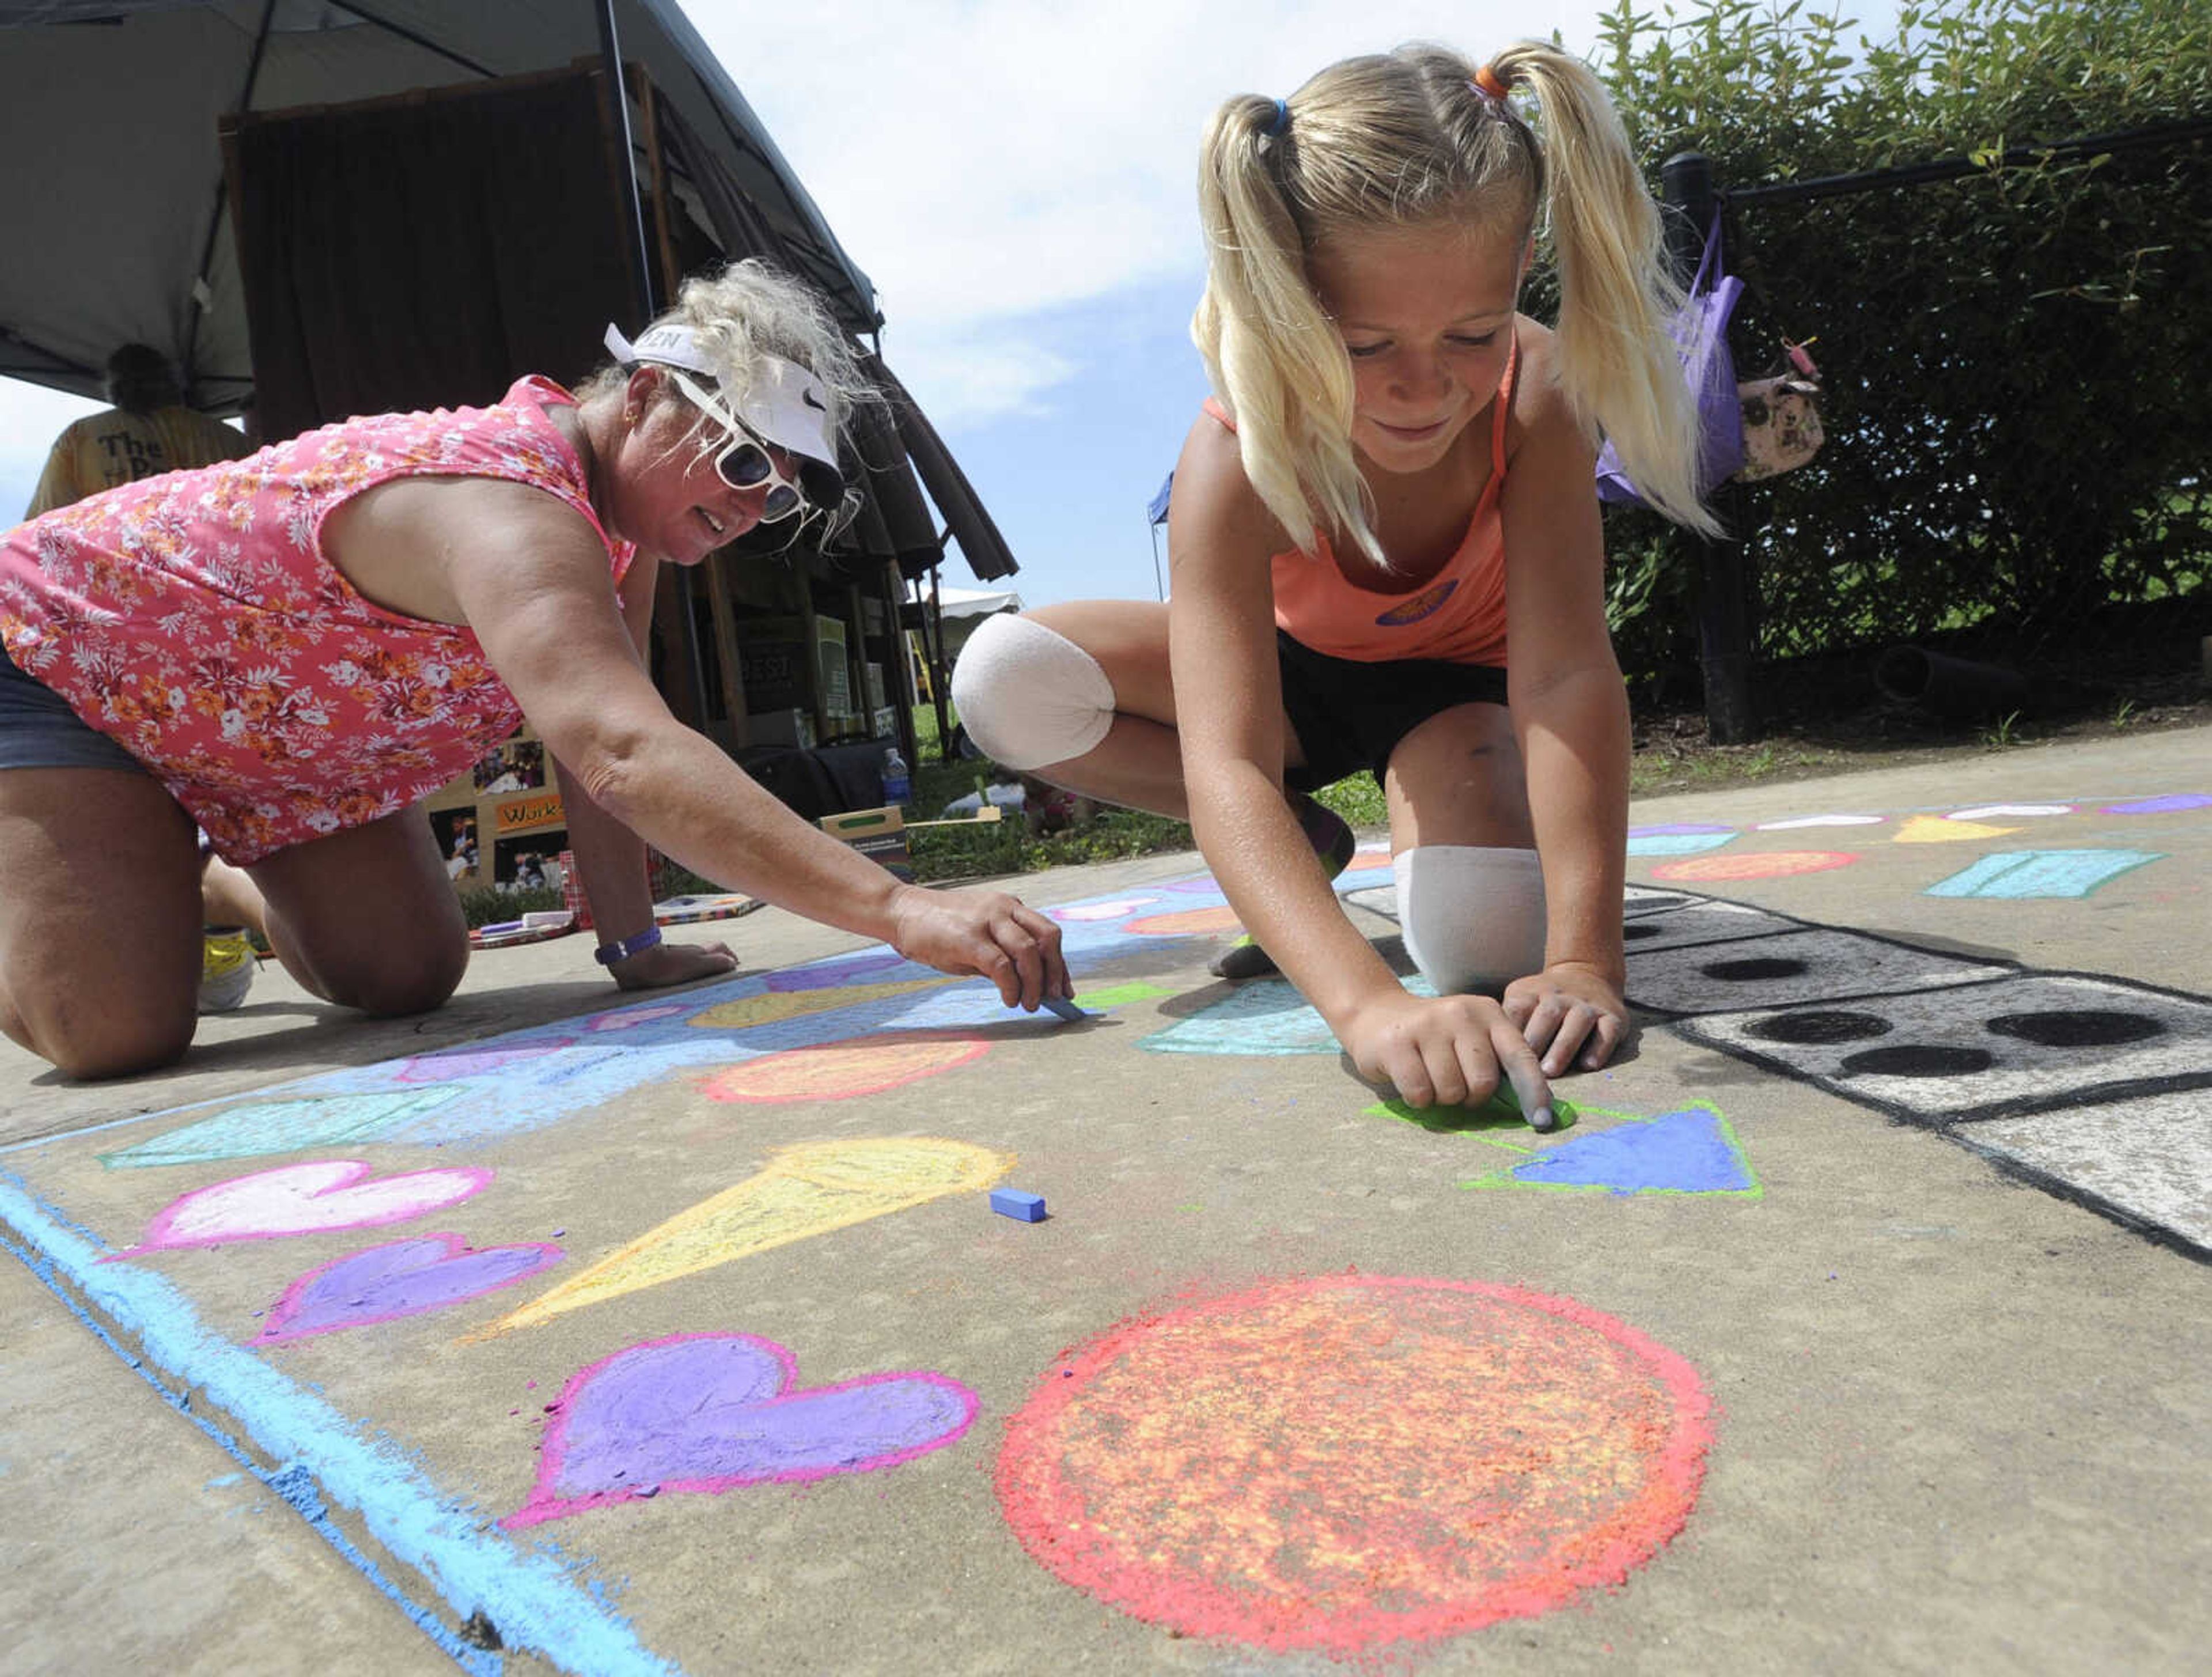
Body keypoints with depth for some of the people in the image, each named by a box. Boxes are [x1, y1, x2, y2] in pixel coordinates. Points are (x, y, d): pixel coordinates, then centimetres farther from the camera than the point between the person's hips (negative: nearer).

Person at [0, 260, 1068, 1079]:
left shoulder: (620, 513, -9)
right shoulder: (511, 515, -40)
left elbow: (597, 733, -8)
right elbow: (625, 756, -55)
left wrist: (634, 948, -12)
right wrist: (898, 910, -62)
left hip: (275, 733, 8)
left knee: (409, 979, 0)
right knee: (117, 1033, -20)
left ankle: (217, 894, 29)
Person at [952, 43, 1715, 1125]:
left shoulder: (1535, 397, -31)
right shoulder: (1236, 462, -36)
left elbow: (1567, 672, -38)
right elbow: (1224, 769, -47)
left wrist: (1583, 957, -51)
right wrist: (1367, 1004, -63)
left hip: (1462, 682, 0)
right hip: (1303, 671, 1)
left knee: (1488, 939, -33)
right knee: (1004, 681, -24)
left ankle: (1441, 813, 6)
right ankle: (1295, 835, -4)